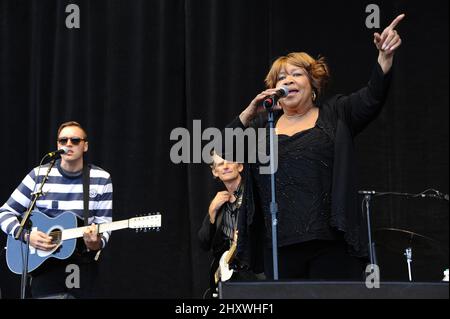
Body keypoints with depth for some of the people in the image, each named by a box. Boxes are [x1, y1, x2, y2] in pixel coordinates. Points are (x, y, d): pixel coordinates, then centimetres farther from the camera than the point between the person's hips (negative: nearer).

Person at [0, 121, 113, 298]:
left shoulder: (101, 179, -1)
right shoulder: (39, 175, -2)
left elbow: (103, 224, -2)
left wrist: (95, 243, -24)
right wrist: (27, 235, -16)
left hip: (82, 262, 1)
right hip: (43, 262, 0)